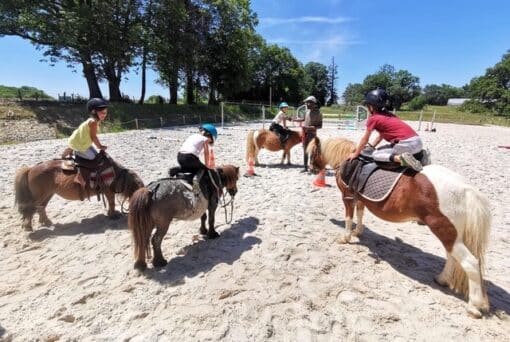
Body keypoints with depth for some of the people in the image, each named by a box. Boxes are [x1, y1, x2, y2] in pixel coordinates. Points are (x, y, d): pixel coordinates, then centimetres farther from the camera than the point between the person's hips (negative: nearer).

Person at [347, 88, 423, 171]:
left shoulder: (373, 119, -3)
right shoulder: (389, 114, 21)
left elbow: (365, 139, 4)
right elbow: (381, 135, 30)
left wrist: (355, 154, 14)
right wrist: (371, 146, 35)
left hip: (406, 144, -9)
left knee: (376, 154, -1)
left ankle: (400, 158, -21)